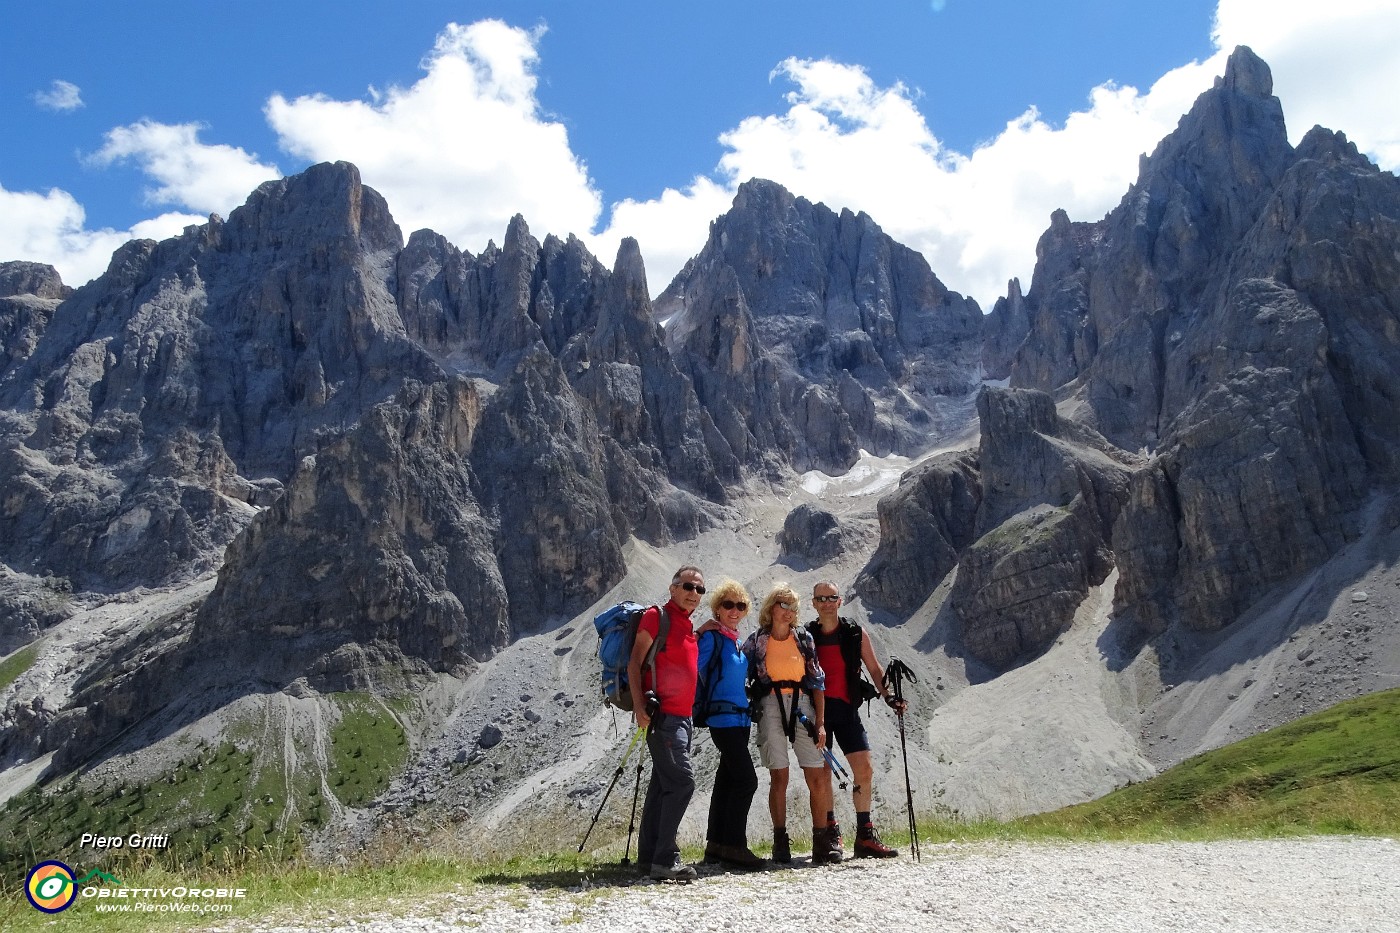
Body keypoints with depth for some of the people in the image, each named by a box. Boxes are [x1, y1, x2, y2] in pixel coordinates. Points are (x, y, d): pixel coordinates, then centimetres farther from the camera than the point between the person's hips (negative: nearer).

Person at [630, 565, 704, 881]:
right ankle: (665, 859, -12)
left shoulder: (688, 625, 18)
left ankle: (649, 854, 20)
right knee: (682, 781, -15)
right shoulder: (657, 616, -6)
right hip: (662, 714, -9)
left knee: (663, 784, 12)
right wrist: (639, 706, -20)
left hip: (682, 718, 9)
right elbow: (635, 662, -10)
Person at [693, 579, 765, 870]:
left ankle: (716, 845, 16)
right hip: (723, 717, -8)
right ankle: (733, 845, -6)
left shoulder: (736, 641, 16)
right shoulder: (712, 637, -9)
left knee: (727, 780, 10)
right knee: (746, 779, -12)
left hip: (740, 718, 8)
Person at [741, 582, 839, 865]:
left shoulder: (804, 638, 10)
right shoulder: (756, 641, 7)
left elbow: (817, 681, 7)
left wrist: (820, 722, 2)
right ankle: (780, 843, 6)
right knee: (778, 777, -3)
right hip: (770, 706, -1)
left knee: (817, 777, -3)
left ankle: (821, 843, 5)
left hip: (802, 706, 2)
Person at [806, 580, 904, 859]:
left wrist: (888, 695, -6)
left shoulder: (856, 634, 5)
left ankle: (865, 836, 7)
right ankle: (830, 831, 15)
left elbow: (874, 669, 8)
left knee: (865, 770, -3)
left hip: (846, 710, 1)